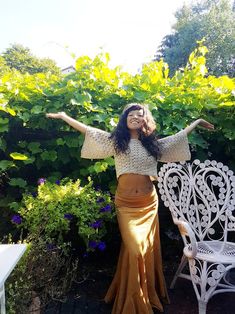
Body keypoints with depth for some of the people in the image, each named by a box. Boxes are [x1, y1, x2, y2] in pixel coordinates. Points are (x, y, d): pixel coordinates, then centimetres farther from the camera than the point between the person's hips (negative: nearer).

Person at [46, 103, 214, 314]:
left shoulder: (154, 144, 10)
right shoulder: (116, 140, 3)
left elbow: (178, 137, 21)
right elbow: (88, 130, 2)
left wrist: (197, 122, 29)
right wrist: (63, 116, 2)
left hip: (149, 203, 3)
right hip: (126, 204, -3)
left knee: (149, 248, 10)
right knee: (134, 249, -5)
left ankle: (149, 294, 34)